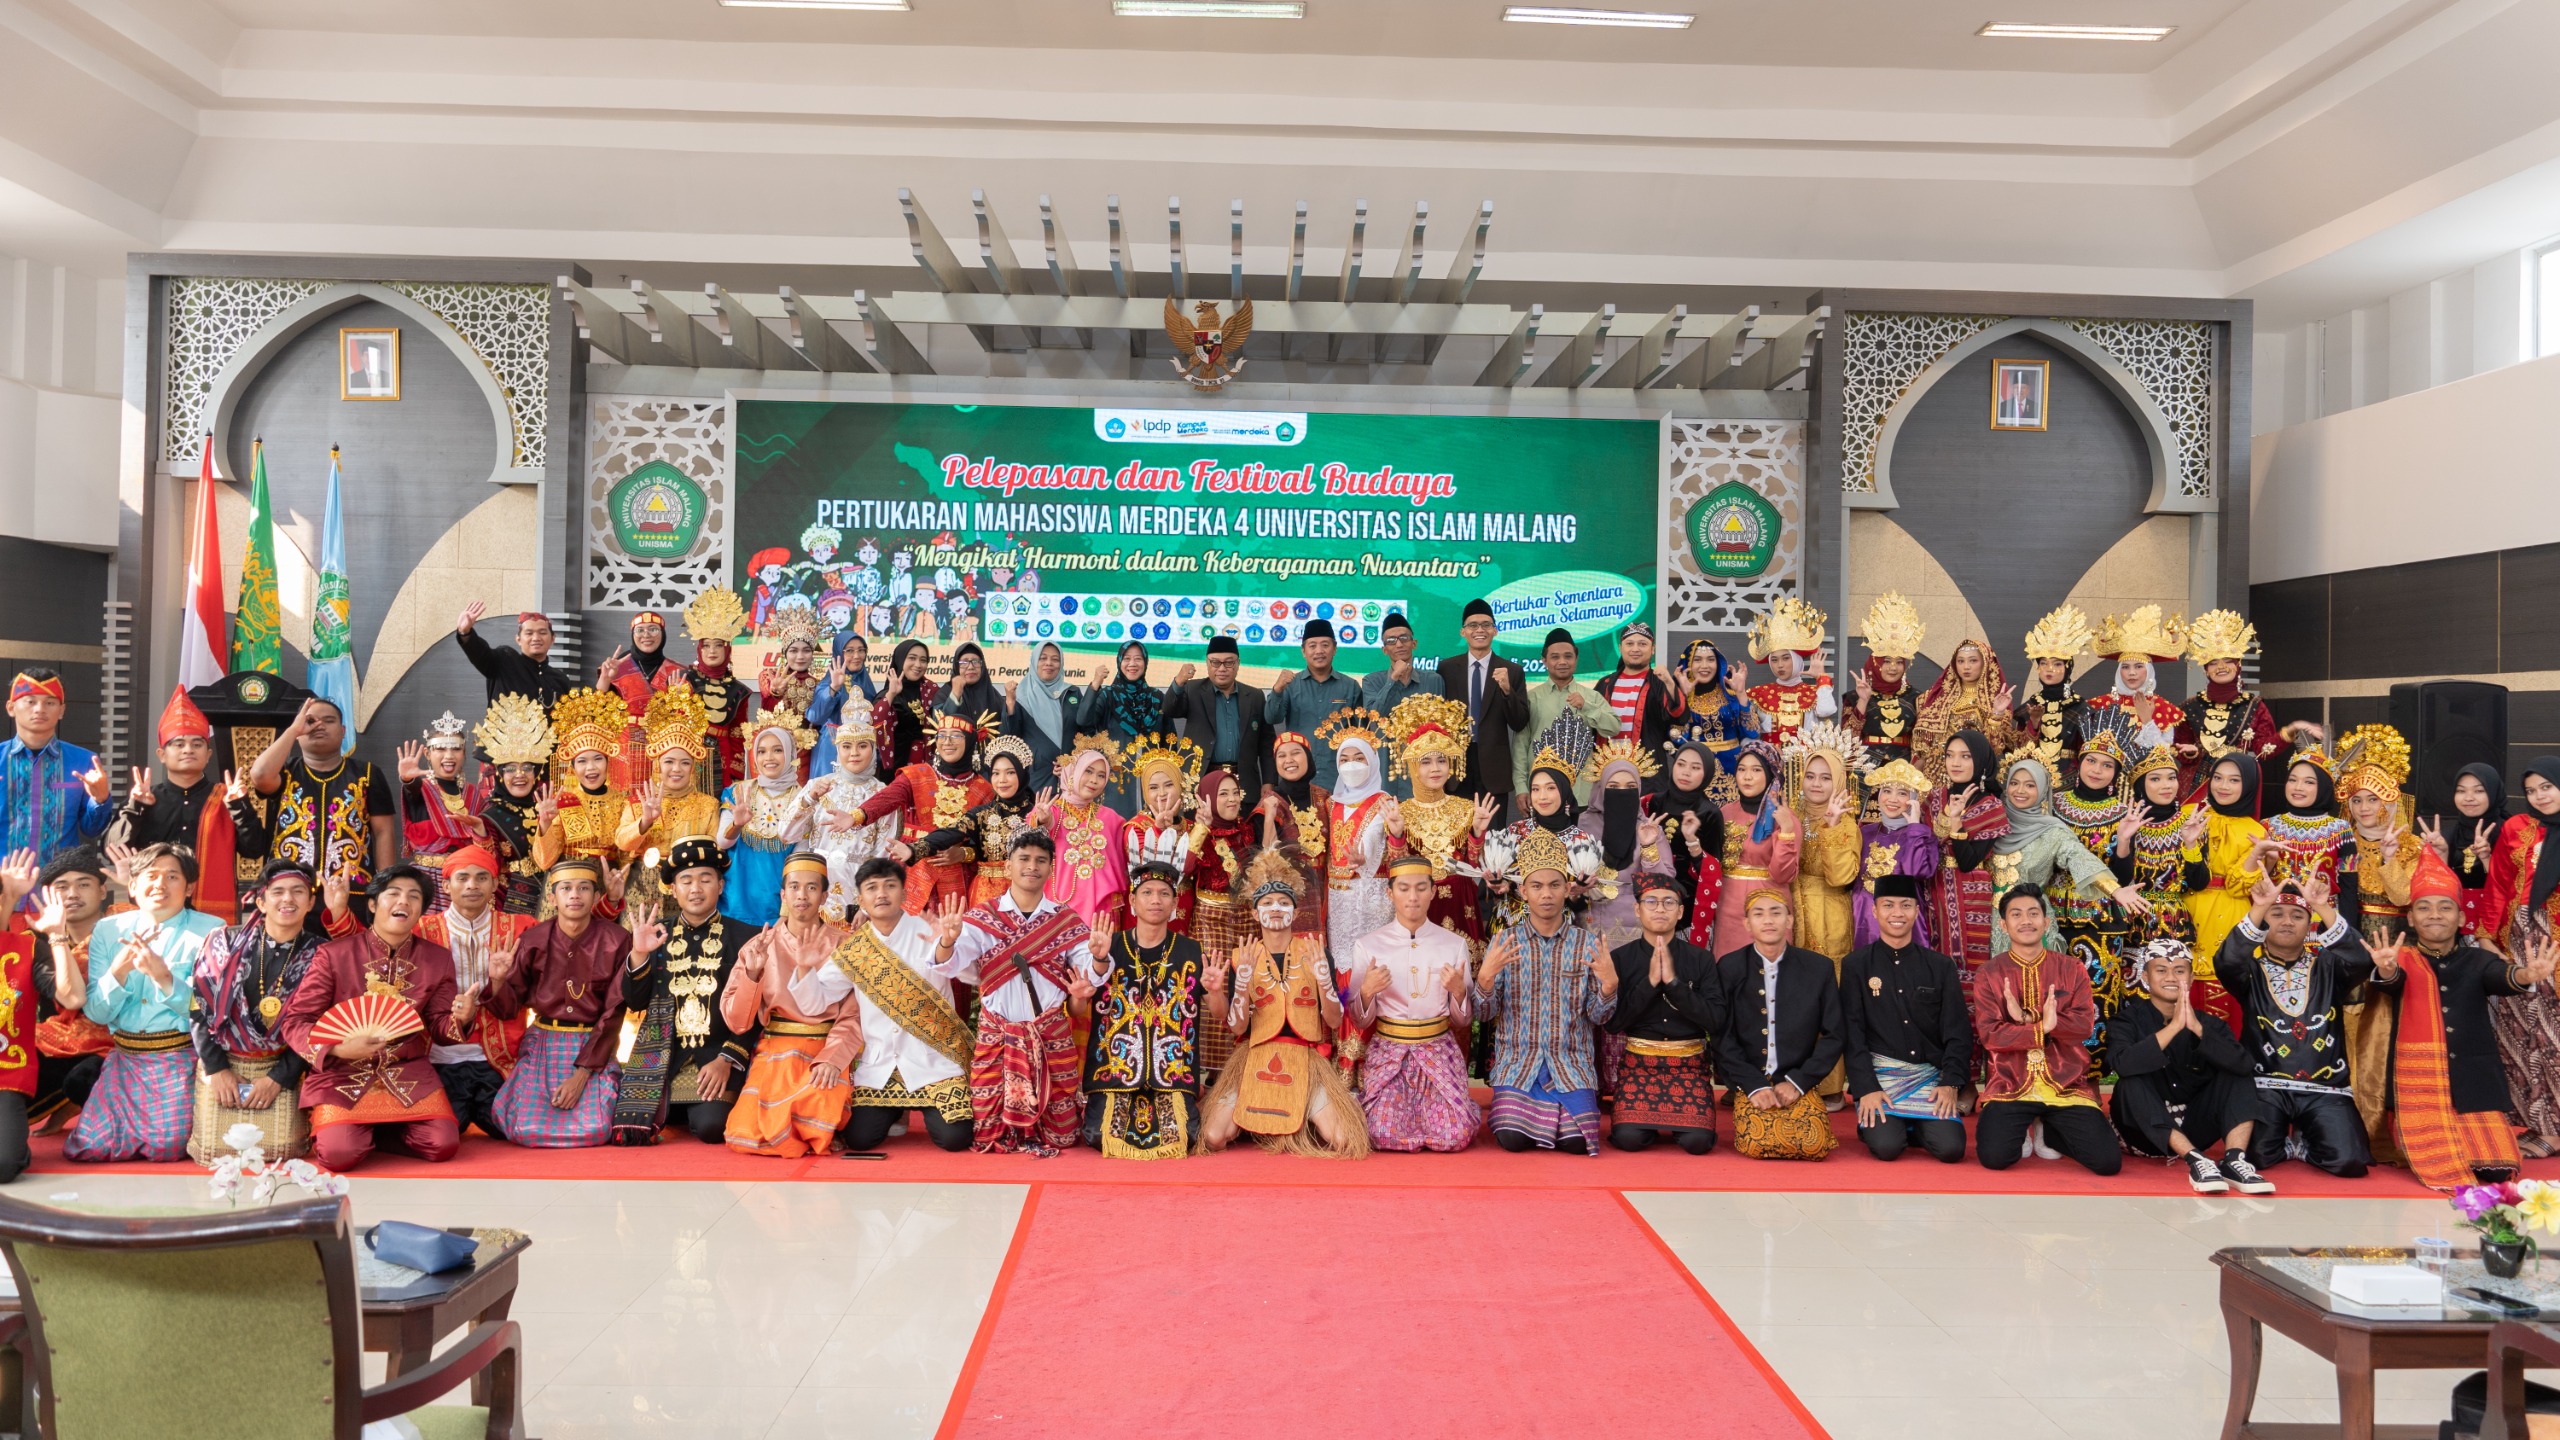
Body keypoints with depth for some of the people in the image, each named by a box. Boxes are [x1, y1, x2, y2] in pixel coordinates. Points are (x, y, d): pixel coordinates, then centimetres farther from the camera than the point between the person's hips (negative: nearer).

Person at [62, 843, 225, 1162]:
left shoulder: (210, 931, -4)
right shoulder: (108, 930, 7)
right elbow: (95, 1012, 1)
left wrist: (164, 976, -27)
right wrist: (120, 968, -17)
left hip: (181, 1059, -4)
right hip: (125, 1058, 4)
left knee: (166, 1149, -16)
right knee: (87, 1149, -7)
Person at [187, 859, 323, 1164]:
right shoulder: (224, 942, 0)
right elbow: (198, 1007, 0)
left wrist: (277, 1079, -10)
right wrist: (216, 1068, -7)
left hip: (281, 1070, 0)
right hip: (221, 1064, 1)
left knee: (281, 1152, -15)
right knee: (214, 1152, -10)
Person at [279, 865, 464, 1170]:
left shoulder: (438, 959, 2)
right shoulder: (334, 954, -7)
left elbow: (438, 1026, 5)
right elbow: (295, 1021, -5)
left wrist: (460, 1019, -20)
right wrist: (337, 1048, -24)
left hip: (408, 1071, 2)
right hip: (343, 1072, -2)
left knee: (444, 1146, -17)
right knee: (340, 1153, -24)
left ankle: (376, 1130, 13)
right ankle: (327, 1128, 14)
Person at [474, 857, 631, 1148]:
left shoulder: (616, 941, -9)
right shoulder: (534, 941, -4)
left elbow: (613, 1012, -9)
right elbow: (511, 1004, 1)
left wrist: (582, 1074, -15)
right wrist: (497, 981, -23)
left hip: (594, 1047, -1)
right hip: (542, 1044, 1)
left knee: (595, 1131, -20)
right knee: (529, 1131, -16)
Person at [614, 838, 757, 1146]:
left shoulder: (744, 936, 1)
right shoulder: (656, 935, 9)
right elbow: (635, 1003, 5)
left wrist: (727, 1060, -13)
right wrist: (638, 955, -11)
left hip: (718, 1053, -3)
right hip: (660, 1054, 3)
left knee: (710, 1127, -26)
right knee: (631, 1130, -15)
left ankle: (703, 1107, 11)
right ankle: (673, 1110, 19)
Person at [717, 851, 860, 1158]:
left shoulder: (844, 946, 2)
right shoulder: (758, 946, 5)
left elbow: (853, 1017, -3)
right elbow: (736, 1022, 0)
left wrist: (832, 1059, -22)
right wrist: (752, 972, -16)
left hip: (828, 1051, -1)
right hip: (773, 1051, 1)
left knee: (820, 1118, -31)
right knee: (746, 1135, -22)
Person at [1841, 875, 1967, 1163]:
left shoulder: (1941, 967, 7)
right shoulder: (1855, 966, 1)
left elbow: (1958, 1031, 4)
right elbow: (1852, 1033, -3)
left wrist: (1951, 1084, -9)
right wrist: (1866, 1088, -13)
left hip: (1930, 1075, 2)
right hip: (1880, 1074, -2)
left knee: (1950, 1148, -19)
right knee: (1886, 1146, -24)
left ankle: (1915, 1126, 13)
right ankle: (1874, 1122, 11)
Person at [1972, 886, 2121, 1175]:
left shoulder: (2072, 971, 7)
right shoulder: (1988, 974, 2)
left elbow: (2084, 1025, -7)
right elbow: (1990, 1034, -10)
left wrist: (2027, 1018, -18)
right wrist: (2043, 1026, -23)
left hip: (2066, 1085, 2)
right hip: (2010, 1086, -2)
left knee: (2108, 1161, -14)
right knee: (1994, 1156, -24)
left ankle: (2049, 1131, 18)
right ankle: (2021, 1131, 14)